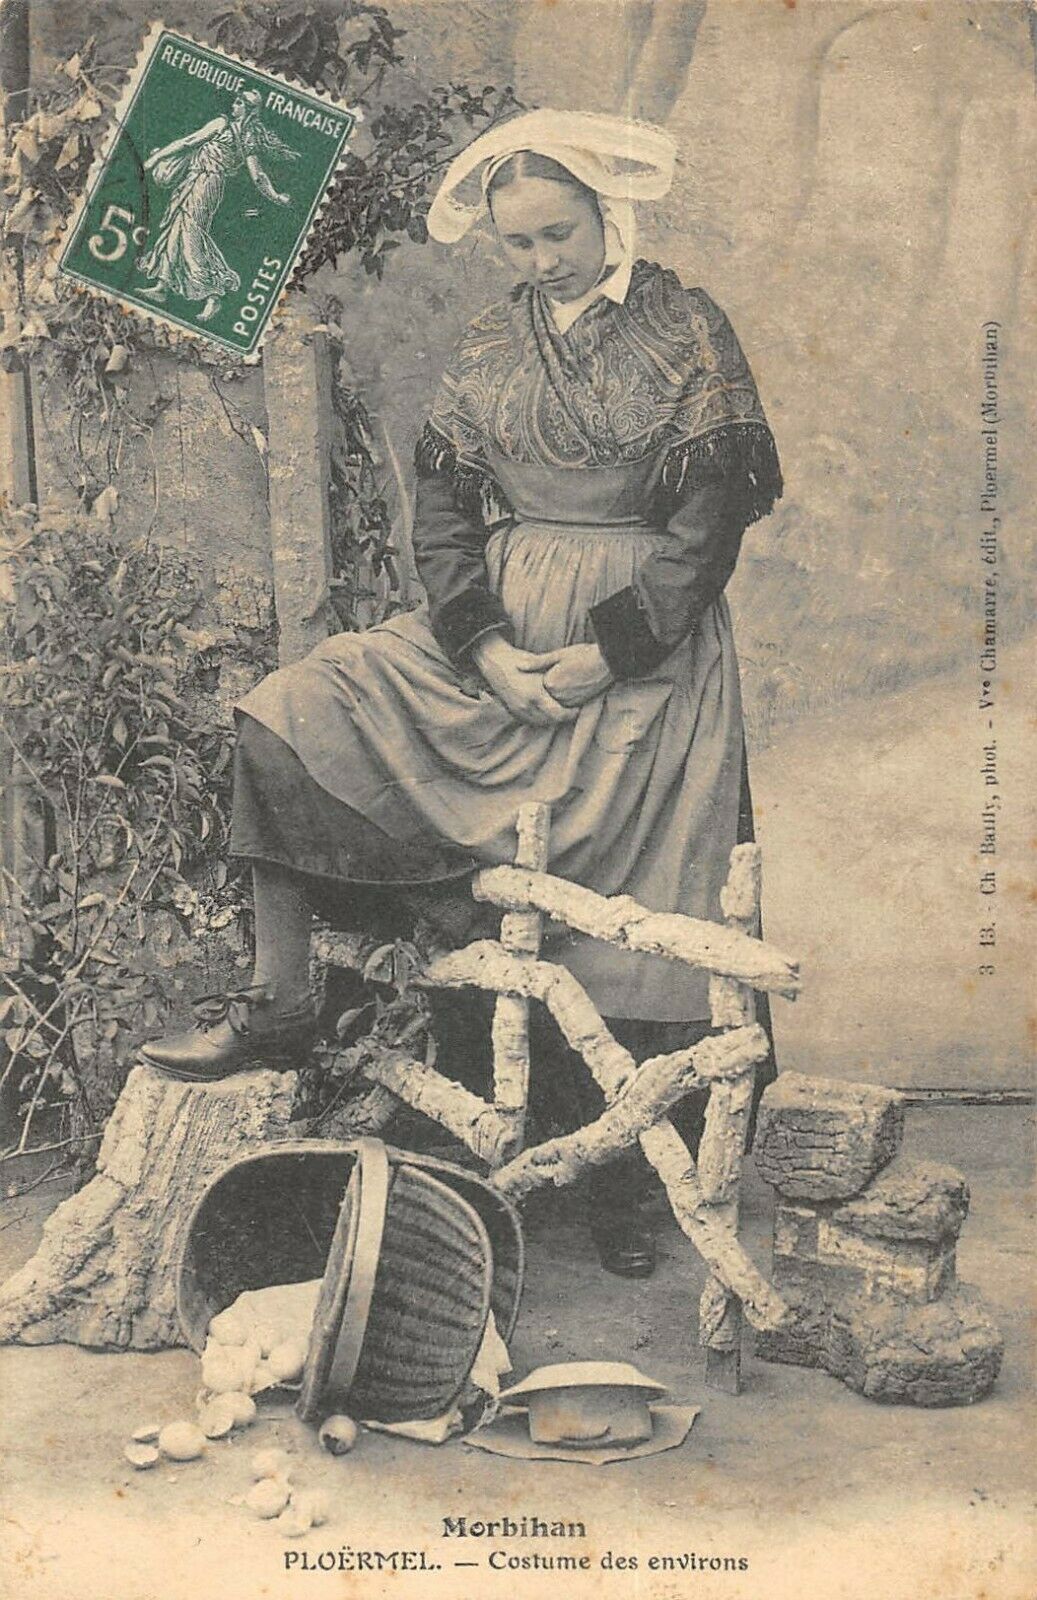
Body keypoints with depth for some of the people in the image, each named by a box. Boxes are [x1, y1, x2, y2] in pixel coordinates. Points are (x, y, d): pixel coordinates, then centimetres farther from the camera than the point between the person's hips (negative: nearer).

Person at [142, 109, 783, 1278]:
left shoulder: (686, 332, 0)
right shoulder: (487, 348, 12)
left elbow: (709, 522, -6)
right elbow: (441, 514, 8)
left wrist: (606, 655, -15)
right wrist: (487, 647, -9)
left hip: (645, 645, -4)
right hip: (498, 625, 4)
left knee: (630, 914, -10)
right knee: (289, 718, -13)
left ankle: (611, 1170, 6)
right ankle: (278, 1000, -5)